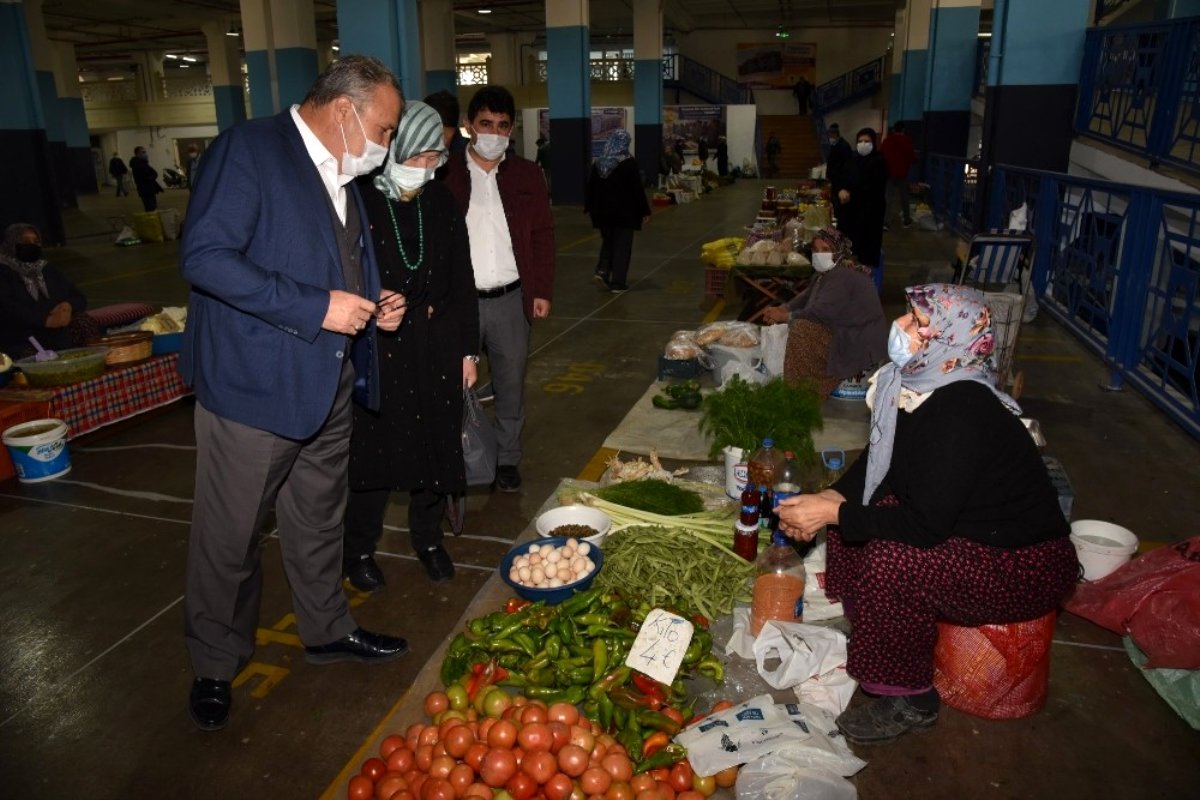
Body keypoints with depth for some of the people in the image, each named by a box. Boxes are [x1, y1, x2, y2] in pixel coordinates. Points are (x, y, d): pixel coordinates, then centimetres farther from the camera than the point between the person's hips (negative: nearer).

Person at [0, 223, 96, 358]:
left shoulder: (50, 272, 22)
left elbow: (80, 298, 21)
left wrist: (69, 305, -4)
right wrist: (46, 320, -24)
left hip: (63, 345, 6)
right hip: (24, 348, -6)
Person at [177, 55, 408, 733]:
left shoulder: (344, 176, 12)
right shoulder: (249, 149, -14)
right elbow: (205, 257, -23)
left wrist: (373, 306, 4)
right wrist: (317, 308, -25)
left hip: (328, 387, 8)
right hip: (252, 386, -7)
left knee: (320, 521, 21)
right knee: (230, 537, 8)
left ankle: (328, 630, 40)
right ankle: (216, 666, 29)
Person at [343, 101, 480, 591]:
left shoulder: (441, 203, 4)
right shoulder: (358, 200, -10)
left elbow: (462, 280, 7)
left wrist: (468, 349, 7)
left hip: (436, 349, 4)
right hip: (375, 349, -4)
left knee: (435, 444, 13)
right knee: (371, 448, 7)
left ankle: (428, 536, 34)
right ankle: (359, 548, 27)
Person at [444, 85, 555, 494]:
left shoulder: (527, 174, 7)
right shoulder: (448, 175, 2)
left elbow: (543, 235, 8)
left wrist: (542, 291, 1)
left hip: (511, 299, 1)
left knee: (511, 386, 10)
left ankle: (507, 460, 24)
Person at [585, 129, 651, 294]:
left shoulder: (598, 163, 3)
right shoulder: (629, 163, -10)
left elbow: (590, 187, 9)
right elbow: (637, 189, -10)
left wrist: (588, 207, 20)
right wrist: (644, 211, -4)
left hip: (603, 212, 5)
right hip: (624, 212, -4)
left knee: (608, 242, 21)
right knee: (622, 246, 2)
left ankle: (602, 270, 2)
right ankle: (618, 283, 2)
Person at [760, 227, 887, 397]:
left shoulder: (842, 277, -22)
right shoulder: (827, 273, 10)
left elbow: (821, 312, -28)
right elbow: (806, 297, 11)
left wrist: (785, 316, -19)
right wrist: (782, 309, -7)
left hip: (860, 344, -11)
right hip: (844, 333, 11)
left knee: (803, 331, -22)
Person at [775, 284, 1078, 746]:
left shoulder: (962, 413, -32)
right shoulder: (917, 384, -6)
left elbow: (923, 525, -32)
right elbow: (877, 459, 6)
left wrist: (832, 513, -26)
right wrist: (830, 499, -10)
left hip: (1026, 566, -9)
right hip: (964, 526, 9)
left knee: (892, 560, -29)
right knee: (855, 514, 0)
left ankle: (910, 701, -7)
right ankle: (861, 634, 15)